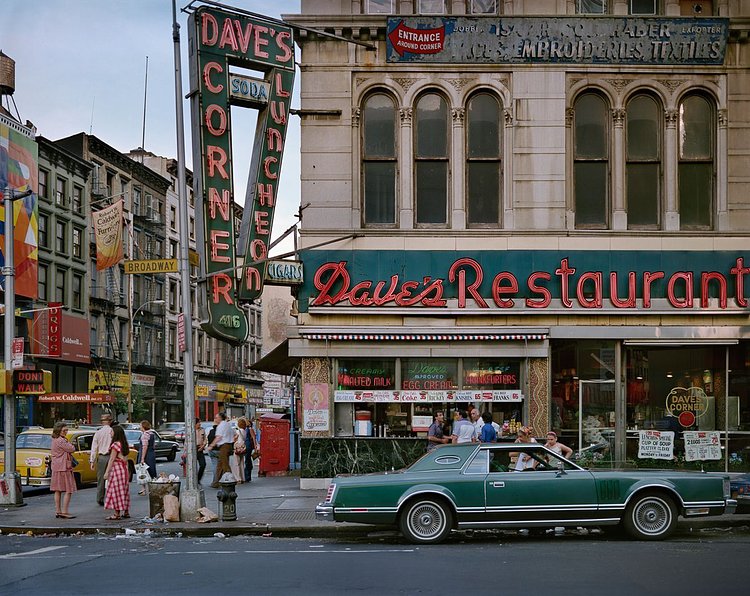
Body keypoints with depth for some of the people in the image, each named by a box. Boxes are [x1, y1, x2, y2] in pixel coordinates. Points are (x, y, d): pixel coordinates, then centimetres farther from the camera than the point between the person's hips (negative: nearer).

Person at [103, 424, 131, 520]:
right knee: (124, 490, 13)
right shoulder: (124, 444, 12)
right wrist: (127, 471, 19)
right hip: (124, 468, 9)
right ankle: (126, 512, 17)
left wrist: (107, 472, -15)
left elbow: (112, 459, -17)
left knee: (115, 490, -5)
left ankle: (116, 514, -5)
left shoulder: (116, 444, -15)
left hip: (116, 468, -9)